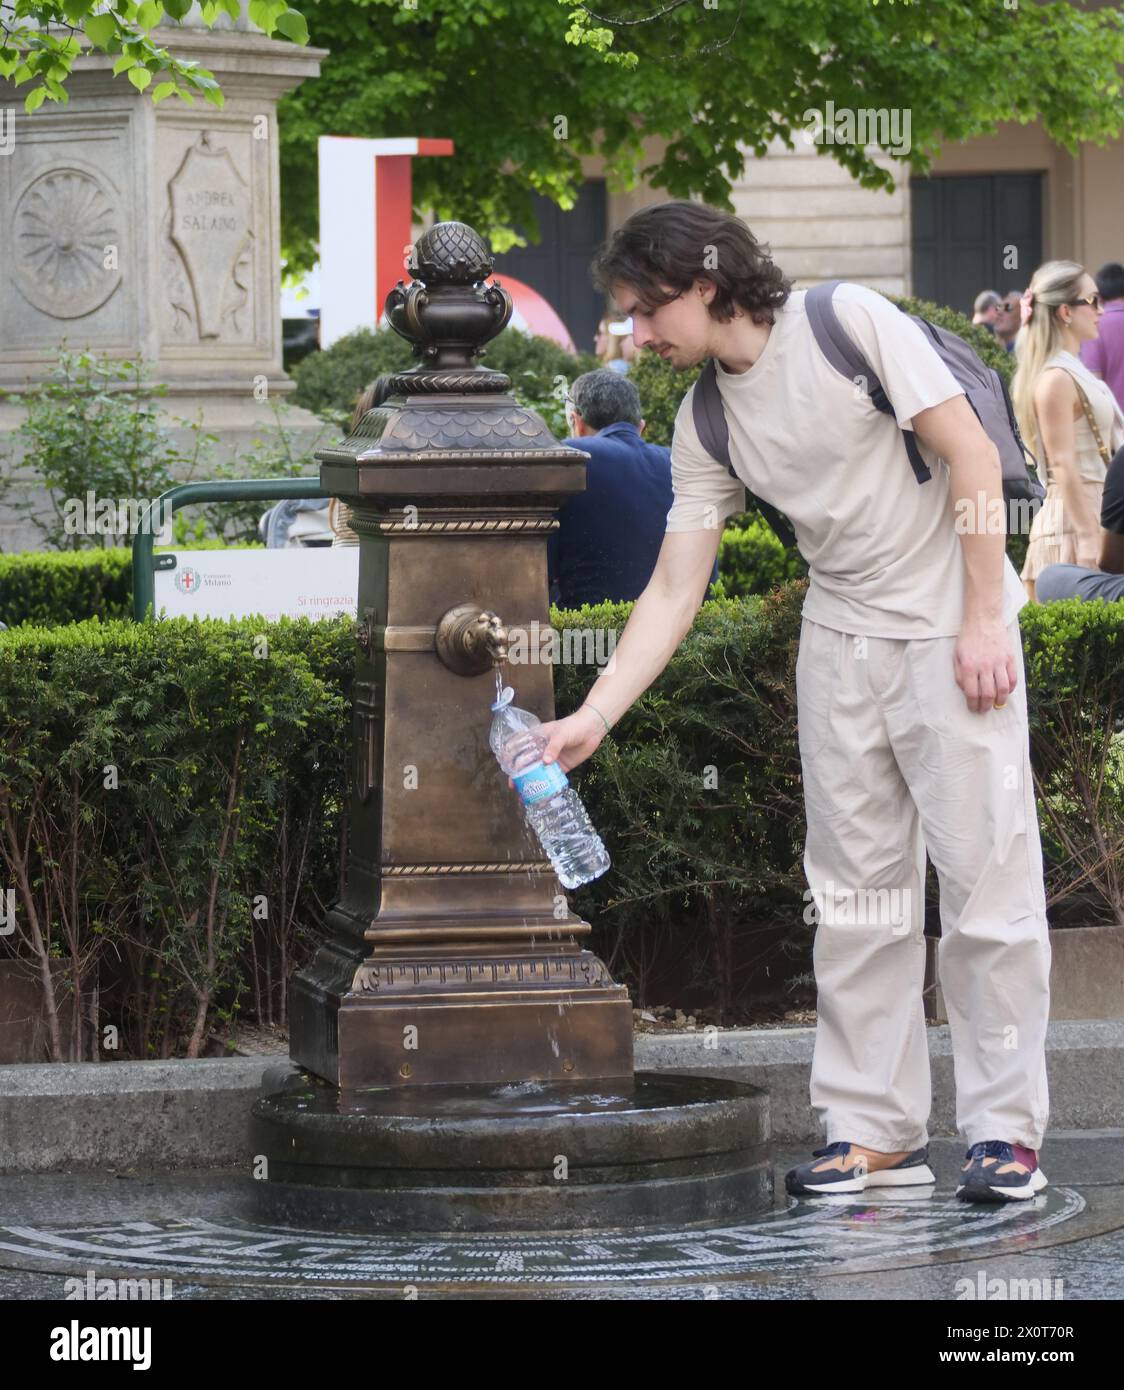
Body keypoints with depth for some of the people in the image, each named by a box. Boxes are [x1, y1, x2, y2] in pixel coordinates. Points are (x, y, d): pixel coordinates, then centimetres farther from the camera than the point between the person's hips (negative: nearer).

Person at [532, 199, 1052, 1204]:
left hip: (950, 628, -6)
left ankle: (1007, 1130, -1)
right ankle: (878, 1129, 9)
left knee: (986, 876, -6)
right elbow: (674, 591, 5)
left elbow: (972, 456, -13)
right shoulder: (705, 425, 4)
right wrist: (592, 718, -3)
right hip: (841, 639, 6)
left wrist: (984, 620, -16)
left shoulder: (851, 324, -13)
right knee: (855, 891, 4)